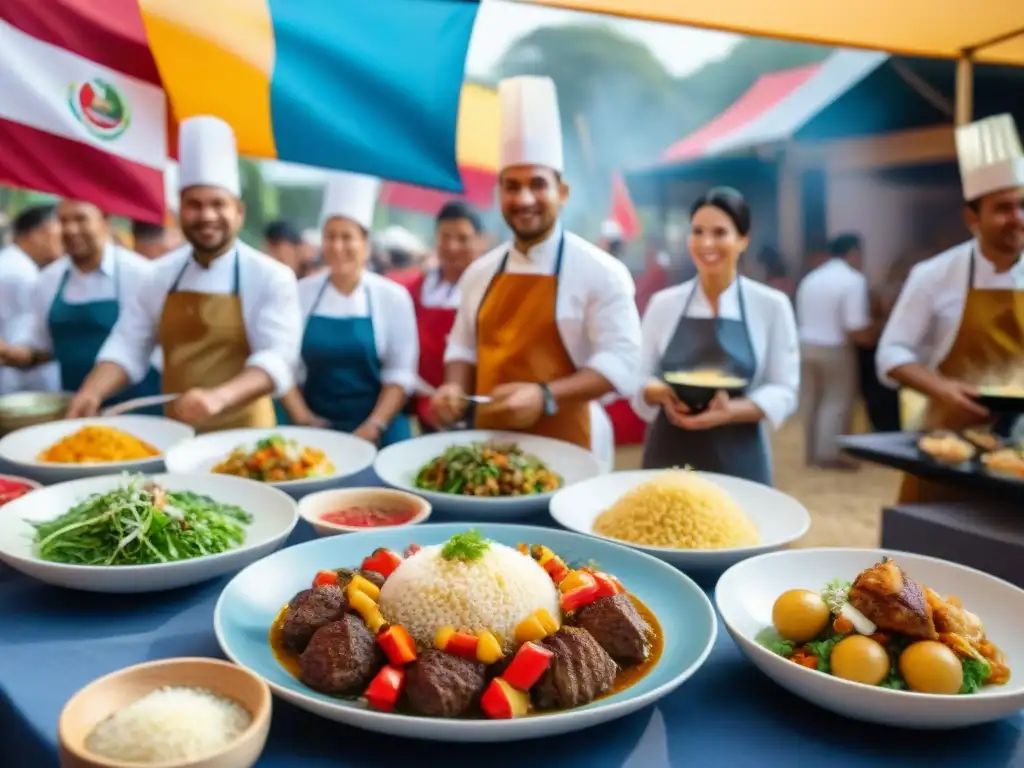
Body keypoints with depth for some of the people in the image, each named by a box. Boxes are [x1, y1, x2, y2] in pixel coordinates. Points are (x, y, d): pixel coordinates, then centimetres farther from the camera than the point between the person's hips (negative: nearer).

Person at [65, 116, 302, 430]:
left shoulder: (271, 277, -10)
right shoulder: (162, 275, 5)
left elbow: (277, 357, -19)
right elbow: (128, 345, 6)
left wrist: (219, 397, -35)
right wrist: (91, 393, -12)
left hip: (242, 435, -4)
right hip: (175, 433, 4)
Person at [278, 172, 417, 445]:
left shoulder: (393, 297, -3)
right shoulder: (300, 294, 1)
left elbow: (402, 372, -5)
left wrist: (374, 426, -14)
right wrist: (302, 420, -8)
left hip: (378, 430, -1)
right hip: (316, 428, 1)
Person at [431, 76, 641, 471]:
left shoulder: (600, 271, -10)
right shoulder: (480, 271, 7)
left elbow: (621, 359, -15)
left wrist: (544, 397, -27)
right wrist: (455, 389, -5)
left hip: (564, 449, -5)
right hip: (490, 444, 5)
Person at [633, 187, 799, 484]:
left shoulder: (772, 305, -2)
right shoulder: (663, 303, 2)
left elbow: (783, 391, -2)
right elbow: (640, 380, 6)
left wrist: (730, 411, -20)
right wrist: (662, 393, -16)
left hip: (737, 459, -1)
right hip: (669, 454, 1)